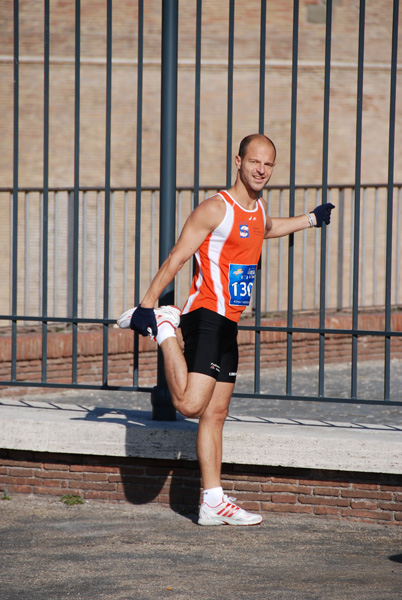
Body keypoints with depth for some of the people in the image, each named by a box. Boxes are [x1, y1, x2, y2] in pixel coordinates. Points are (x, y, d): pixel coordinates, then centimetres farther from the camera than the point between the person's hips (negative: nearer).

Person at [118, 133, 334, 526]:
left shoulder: (258, 209, 15)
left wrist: (311, 220, 45)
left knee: (215, 414, 9)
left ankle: (213, 502, 10)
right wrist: (146, 306, -18)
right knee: (190, 404, -21)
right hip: (206, 317, -8)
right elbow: (175, 260, -14)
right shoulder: (216, 208, -11)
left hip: (228, 324, 8)